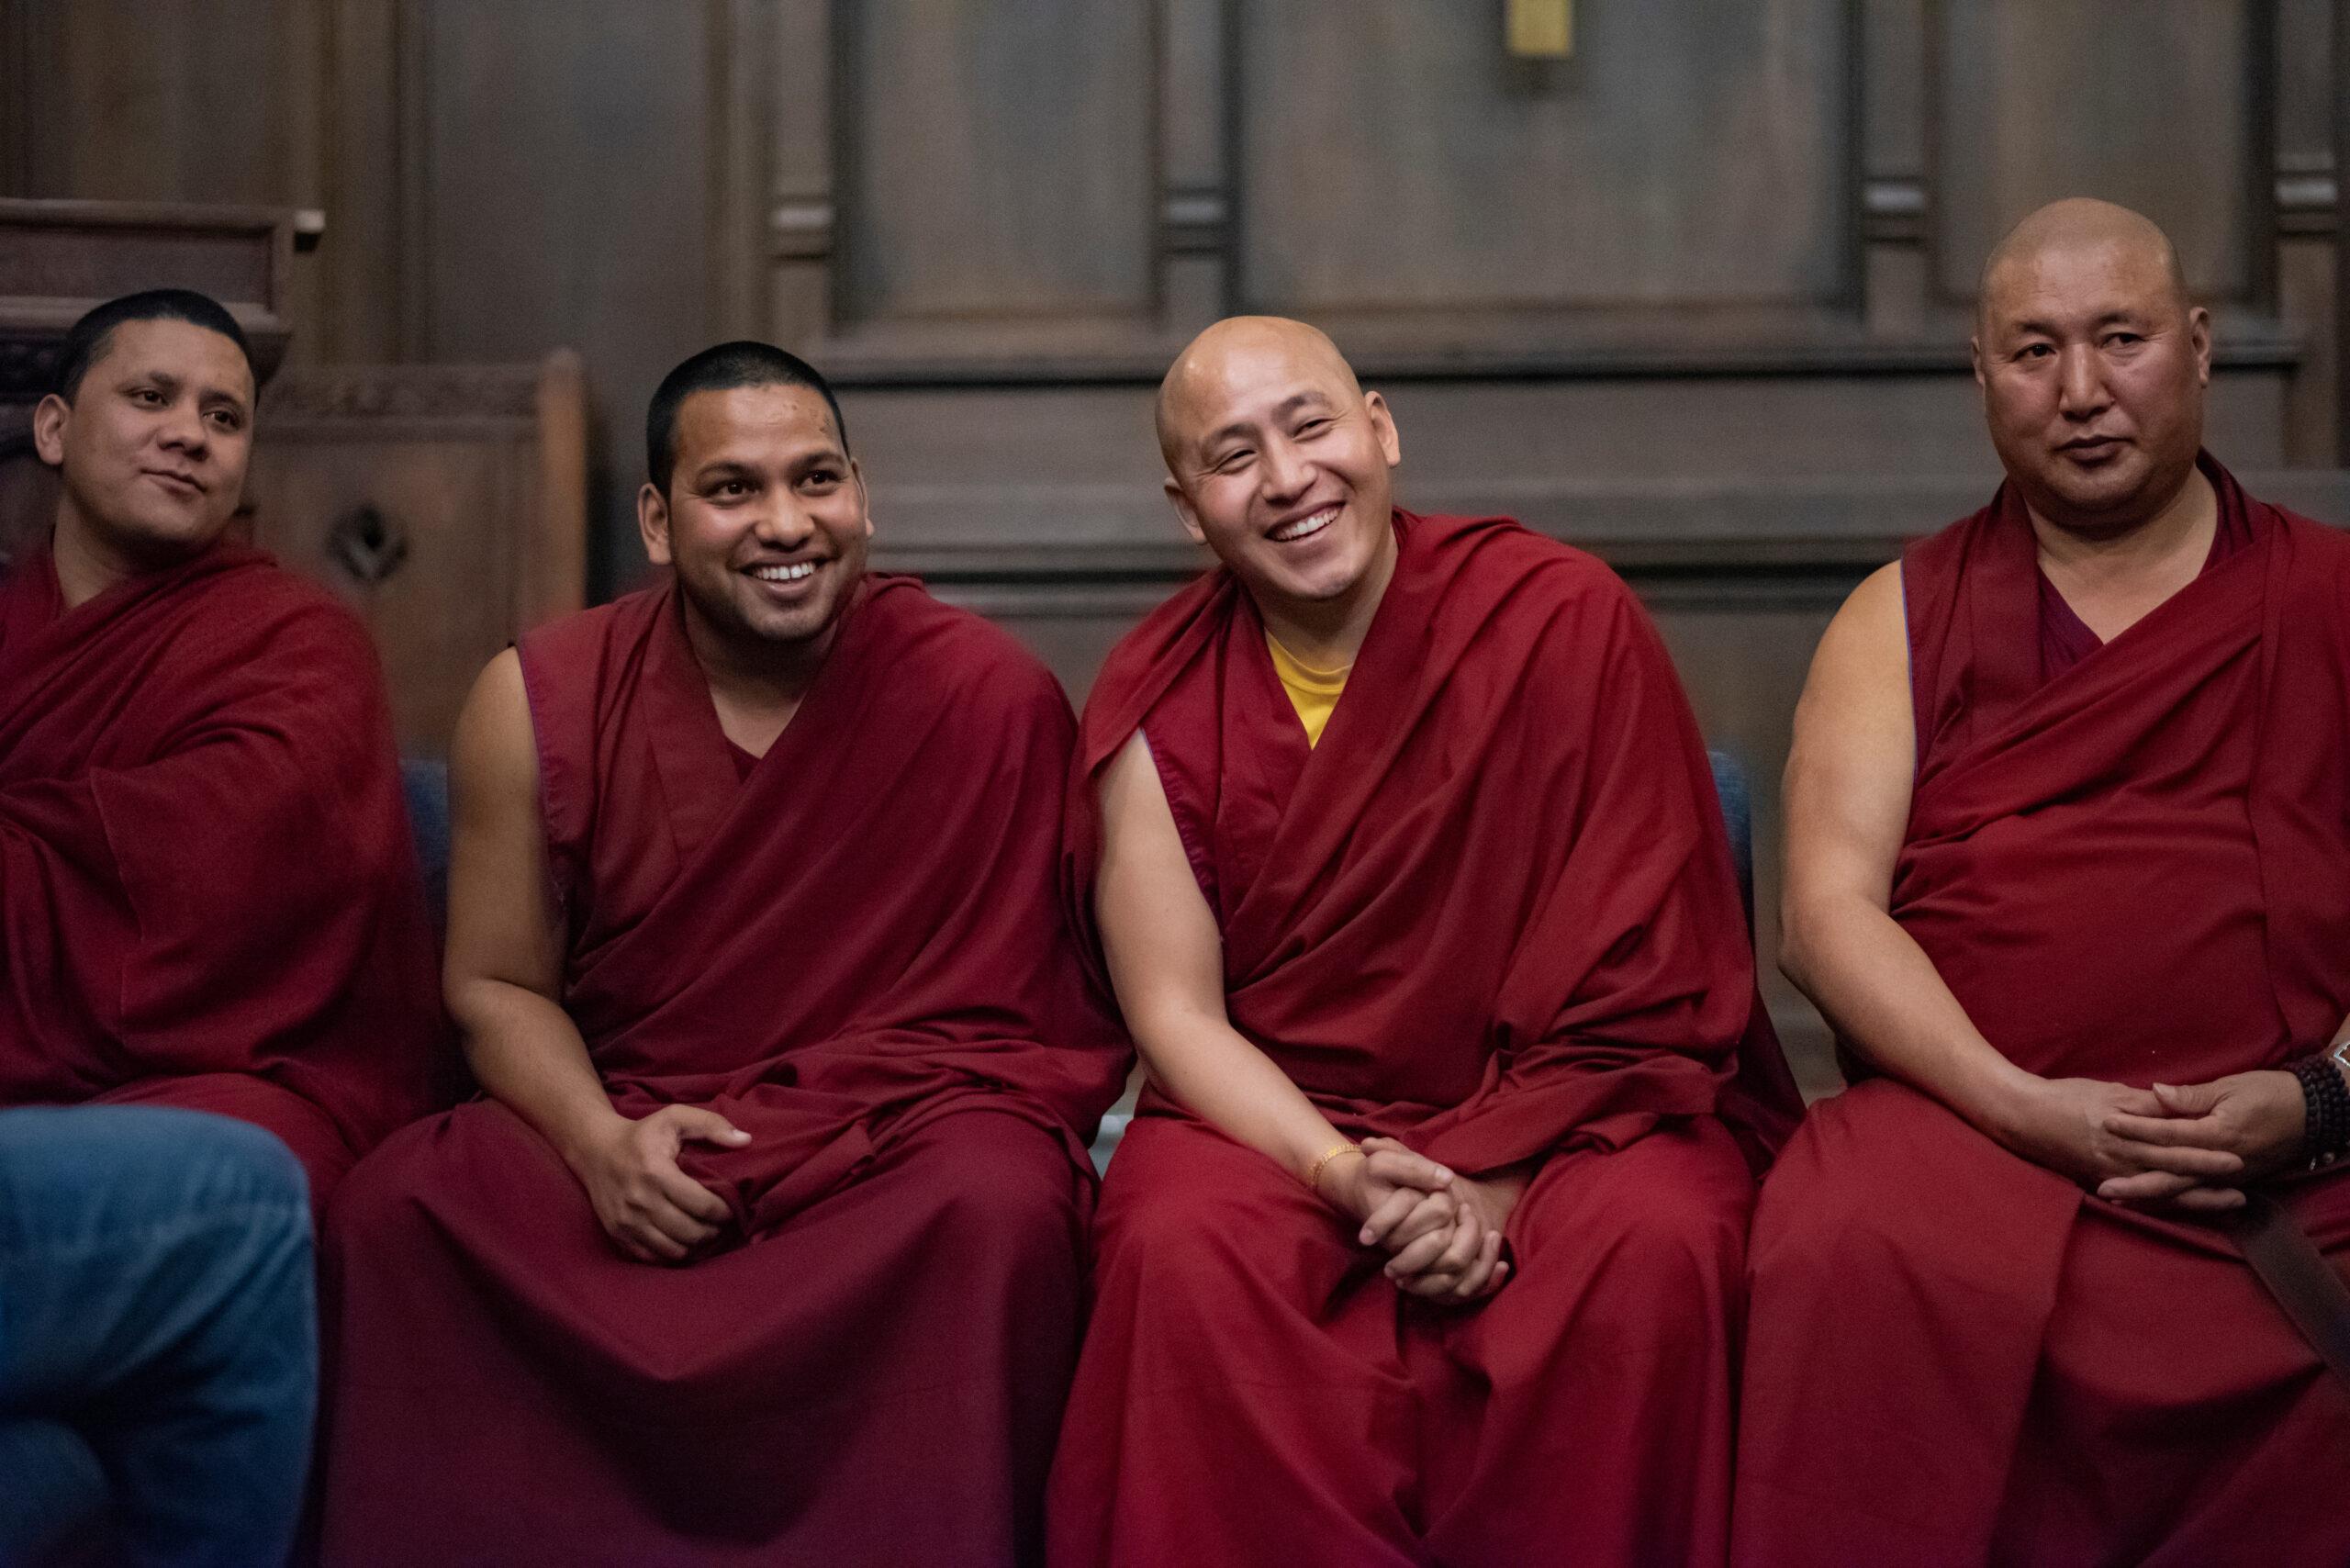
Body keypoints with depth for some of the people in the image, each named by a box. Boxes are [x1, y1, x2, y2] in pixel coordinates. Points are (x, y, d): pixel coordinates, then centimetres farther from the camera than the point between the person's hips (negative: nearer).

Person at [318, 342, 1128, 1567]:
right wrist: (600, 1141, -12)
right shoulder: (538, 705, 1)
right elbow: (496, 985, 8)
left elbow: (1021, 999, 0)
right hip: (628, 1117, 2)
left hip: (913, 1109, -2)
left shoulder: (991, 695, -6)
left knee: (994, 1206, -35)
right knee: (396, 1210, -24)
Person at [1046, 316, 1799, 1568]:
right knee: (1184, 1251, -30)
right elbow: (1178, 1012, -3)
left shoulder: (1566, 619, -6)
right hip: (1280, 1122, 1)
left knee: (1655, 1246, -31)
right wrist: (1345, 1176, -19)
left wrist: (1495, 1182, -16)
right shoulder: (1156, 704, 1)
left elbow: (1634, 978, -7)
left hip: (1564, 1116, -1)